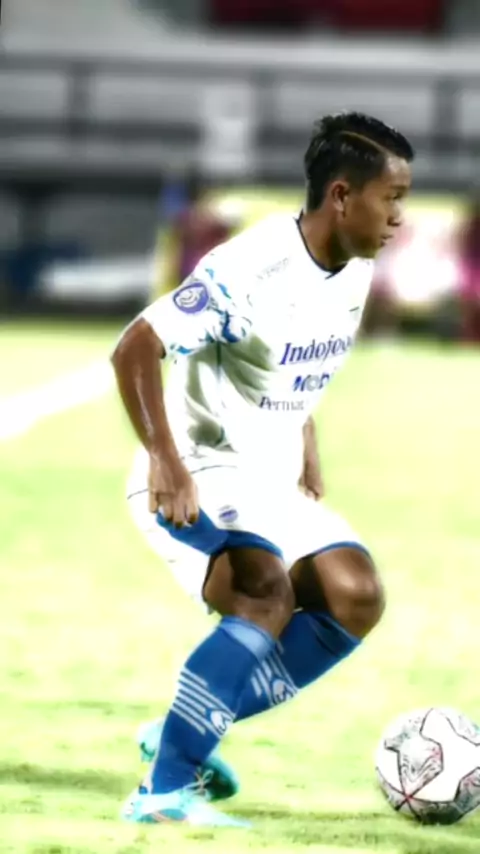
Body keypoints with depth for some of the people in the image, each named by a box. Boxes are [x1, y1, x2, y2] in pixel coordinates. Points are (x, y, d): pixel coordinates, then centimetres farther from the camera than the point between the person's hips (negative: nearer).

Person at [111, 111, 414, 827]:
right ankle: (164, 790, -26)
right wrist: (164, 460, -30)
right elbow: (135, 348, -23)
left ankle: (190, 736, 3)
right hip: (197, 480, -9)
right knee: (269, 594, -29)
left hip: (272, 487, 9)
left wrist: (307, 459, 17)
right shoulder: (249, 271, -22)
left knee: (356, 597, -7)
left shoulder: (353, 273, 4)